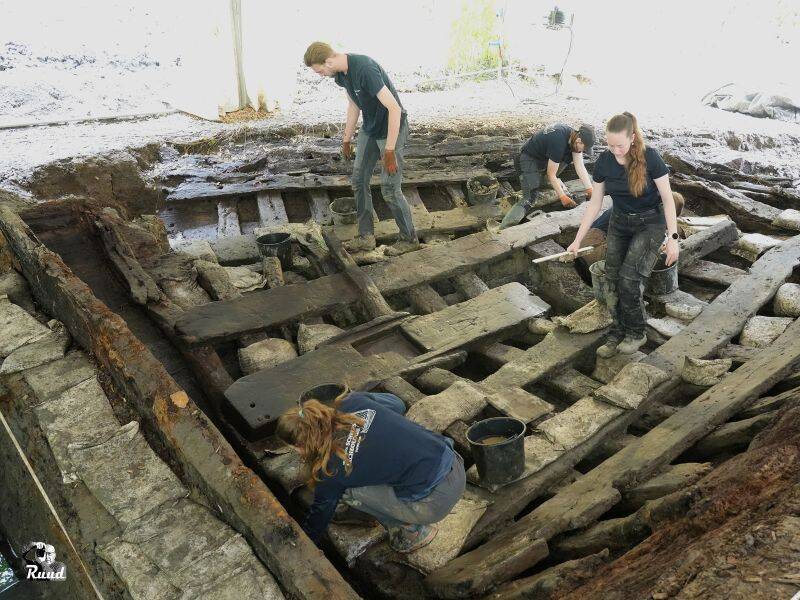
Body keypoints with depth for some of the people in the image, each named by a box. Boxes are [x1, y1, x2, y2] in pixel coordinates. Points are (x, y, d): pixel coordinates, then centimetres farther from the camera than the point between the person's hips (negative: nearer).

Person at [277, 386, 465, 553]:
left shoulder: (332, 469, -11)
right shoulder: (353, 402, -2)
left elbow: (321, 511, 7)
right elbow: (397, 404, 15)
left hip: (437, 501, -7)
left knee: (348, 490, 2)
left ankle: (413, 531, 11)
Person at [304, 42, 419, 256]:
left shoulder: (365, 69, -29)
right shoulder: (341, 74, -1)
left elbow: (394, 109, -30)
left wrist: (389, 150, -28)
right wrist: (346, 139, 18)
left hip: (392, 128, -9)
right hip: (370, 128, 9)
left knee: (389, 188, -7)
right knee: (359, 180, 7)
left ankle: (409, 239, 10)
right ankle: (366, 236, 18)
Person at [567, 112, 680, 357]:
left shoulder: (650, 158, -20)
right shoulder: (604, 161, -9)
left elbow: (668, 199, -14)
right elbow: (595, 203, -1)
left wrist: (673, 238, -19)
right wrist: (577, 240, -1)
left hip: (650, 223, -4)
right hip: (619, 223, 4)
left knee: (629, 280, -15)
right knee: (613, 281, -4)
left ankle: (636, 333, 5)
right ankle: (618, 332, 10)